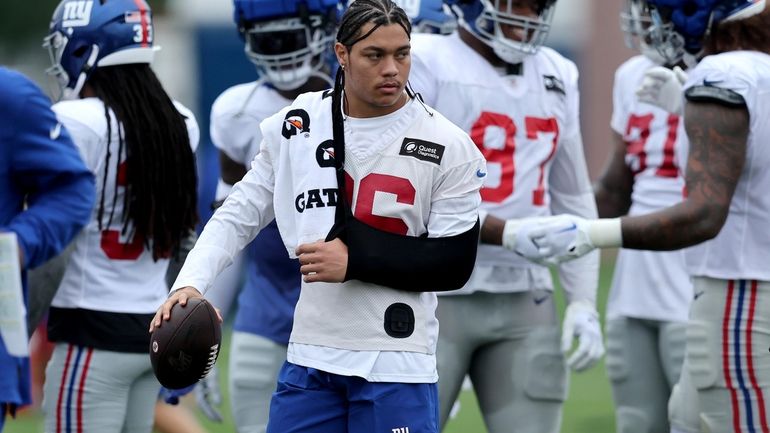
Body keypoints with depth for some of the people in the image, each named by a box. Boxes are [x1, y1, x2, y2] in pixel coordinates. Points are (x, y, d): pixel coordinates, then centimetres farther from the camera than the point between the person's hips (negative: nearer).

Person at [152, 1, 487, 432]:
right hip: (310, 358, 3)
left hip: (396, 366, -3)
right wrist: (190, 284, -7)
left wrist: (355, 260, -16)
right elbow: (237, 217, 11)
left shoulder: (447, 146, -5)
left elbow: (456, 262, -6)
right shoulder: (296, 126, 5)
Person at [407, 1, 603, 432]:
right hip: (436, 297, -5)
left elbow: (574, 201, 19)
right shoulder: (424, 64, -6)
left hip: (525, 303, 5)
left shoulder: (558, 77, 13)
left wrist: (584, 301, 10)